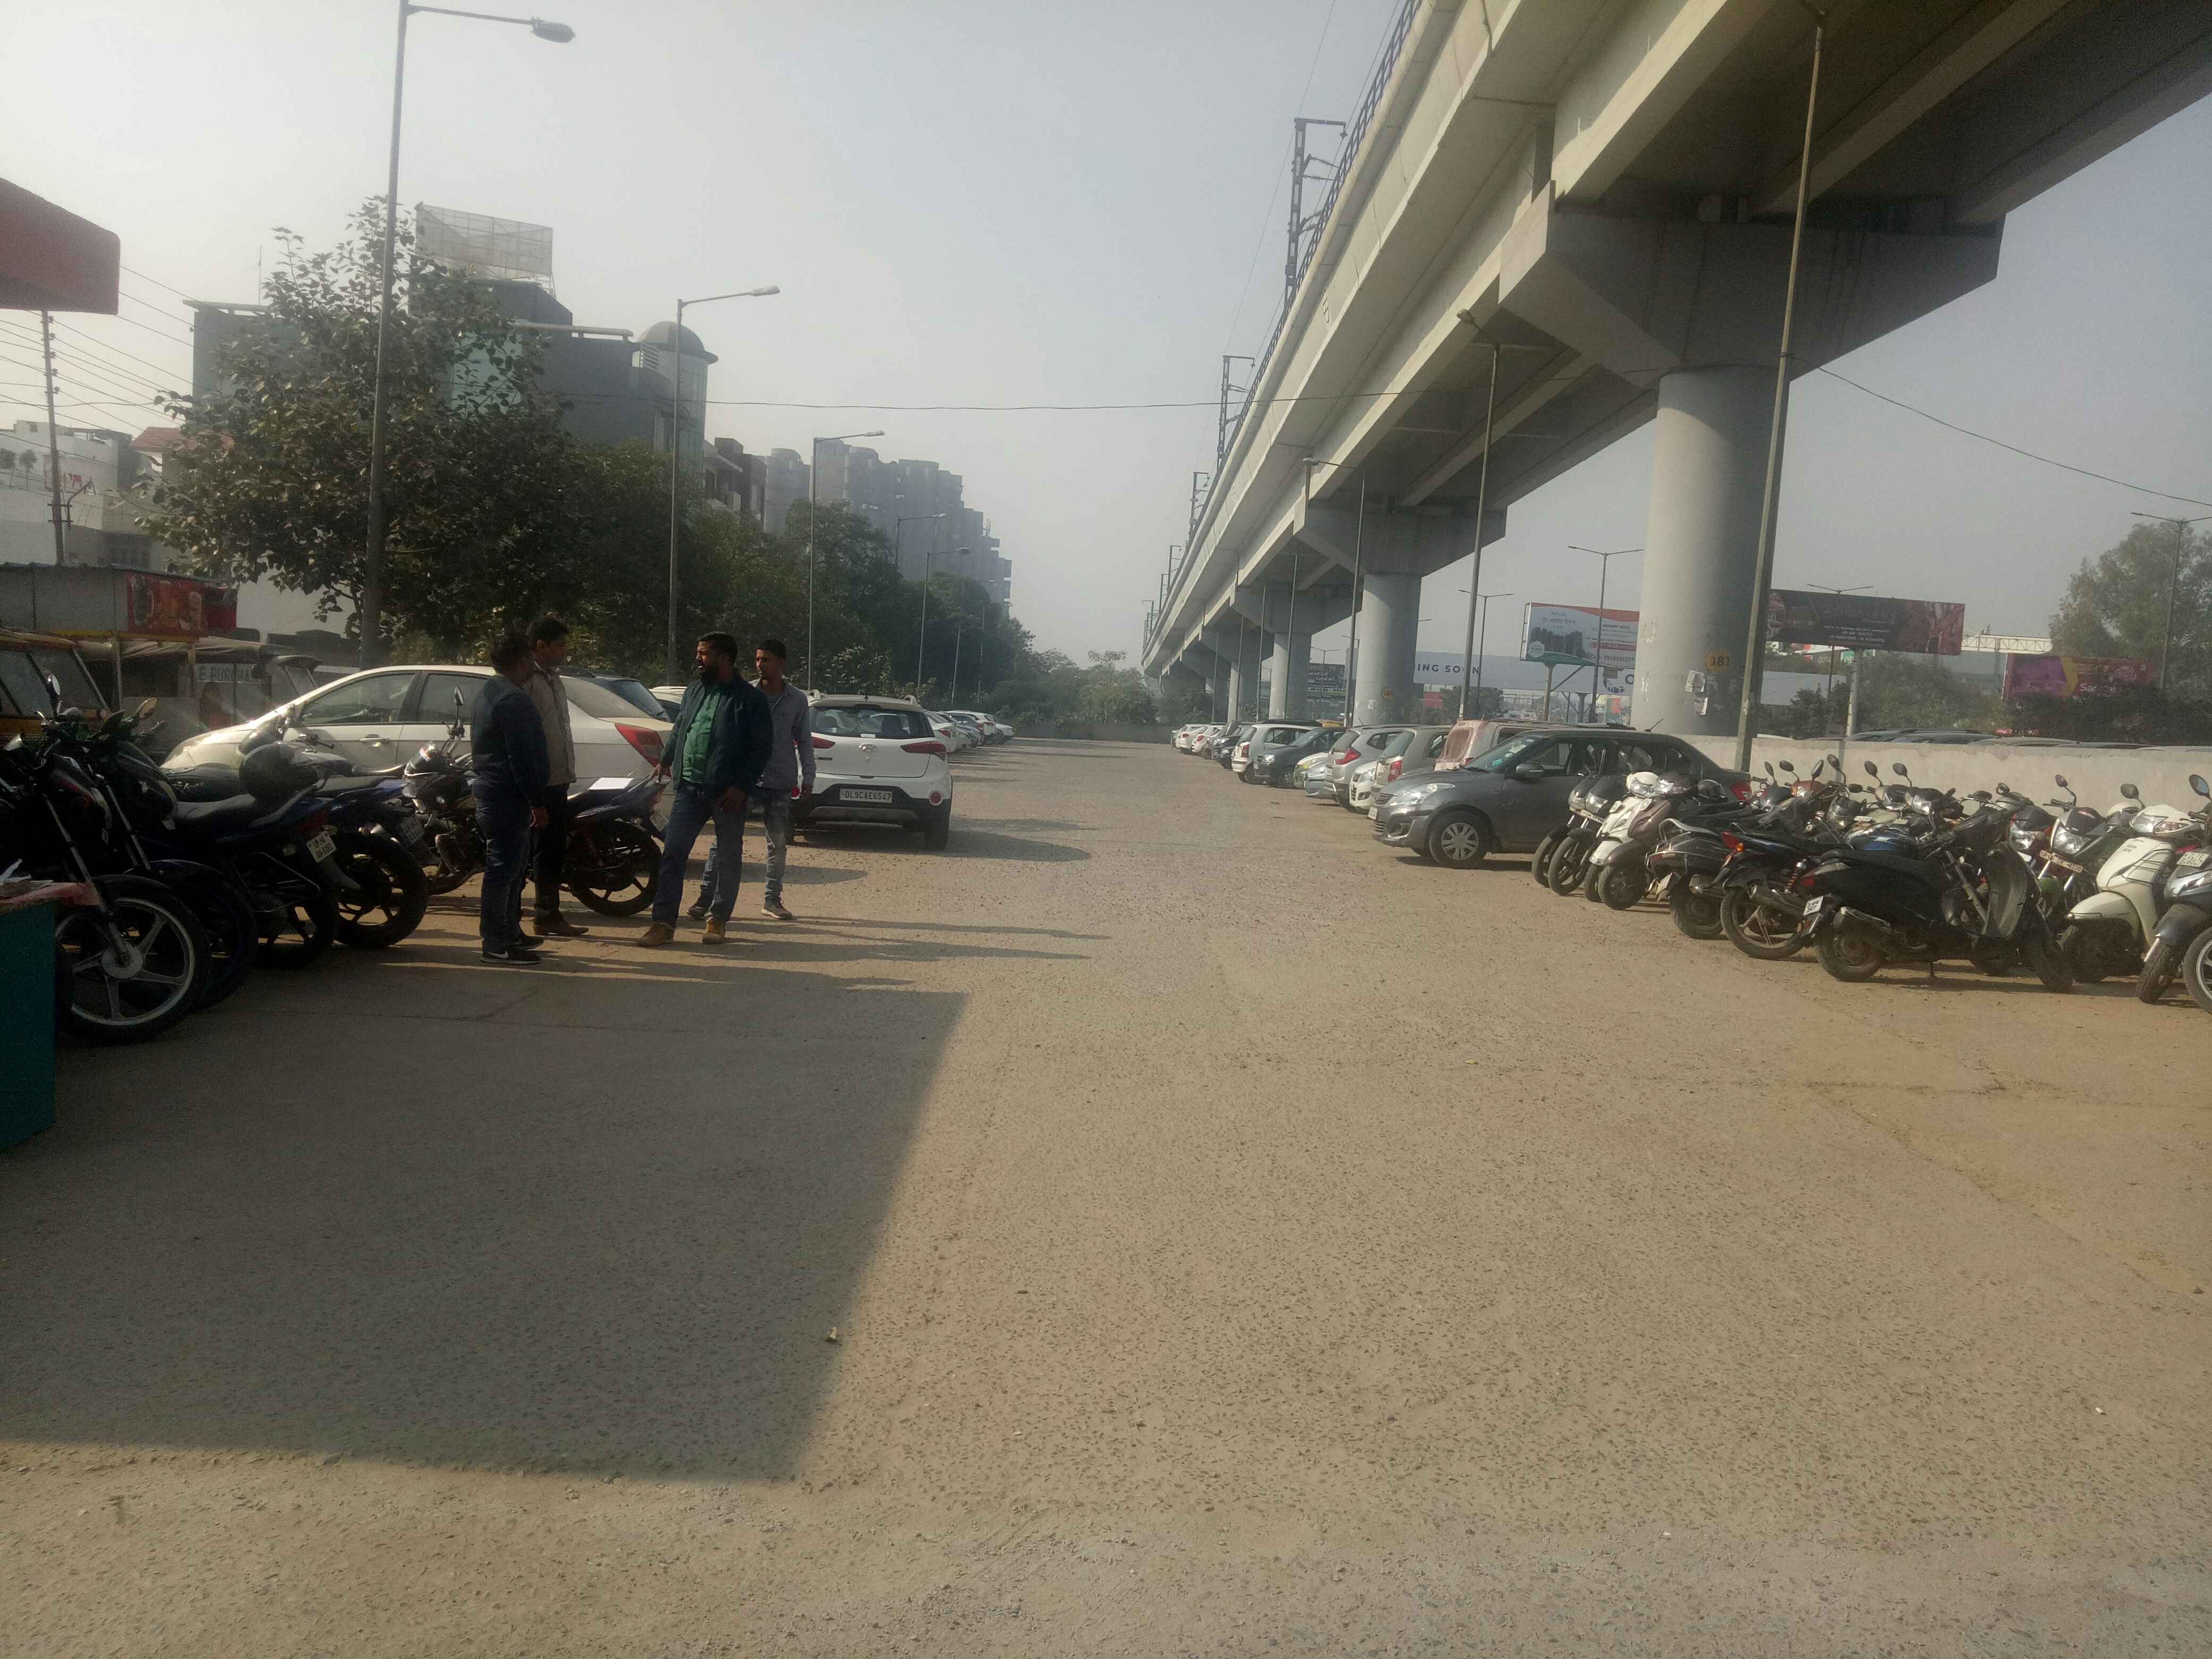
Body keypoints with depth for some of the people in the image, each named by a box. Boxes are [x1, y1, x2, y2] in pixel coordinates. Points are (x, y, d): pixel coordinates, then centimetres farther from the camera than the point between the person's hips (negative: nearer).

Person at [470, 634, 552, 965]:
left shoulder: (488, 694, 17)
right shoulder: (513, 700, -17)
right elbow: (522, 758, -22)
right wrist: (537, 802, -18)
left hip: (490, 793, 11)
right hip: (507, 798, -11)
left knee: (512, 868, 18)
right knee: (503, 869, -7)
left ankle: (510, 932, 27)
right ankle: (497, 945, -5)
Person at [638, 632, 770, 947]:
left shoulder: (750, 699, -7)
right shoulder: (694, 690, 12)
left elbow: (760, 749, -10)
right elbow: (678, 729, 26)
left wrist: (742, 787, -16)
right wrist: (666, 760, 28)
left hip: (727, 792, -5)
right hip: (689, 787, 5)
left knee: (730, 858, 6)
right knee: (673, 854, -1)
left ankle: (718, 920, 20)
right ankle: (664, 922, 3)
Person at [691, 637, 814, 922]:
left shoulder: (797, 699, 5)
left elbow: (804, 741, 10)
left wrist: (807, 778, 5)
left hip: (778, 783, 2)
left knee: (778, 843, 7)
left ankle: (772, 900, 18)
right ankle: (706, 897, -1)